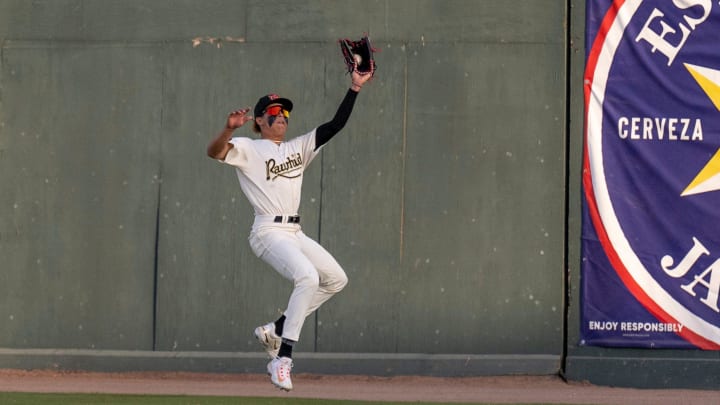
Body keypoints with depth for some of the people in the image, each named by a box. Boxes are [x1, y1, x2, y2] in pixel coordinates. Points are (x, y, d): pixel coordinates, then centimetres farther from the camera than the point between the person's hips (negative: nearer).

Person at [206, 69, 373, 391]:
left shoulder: (298, 148, 18)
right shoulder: (248, 149, -2)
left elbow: (335, 125, 14)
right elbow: (214, 152, -21)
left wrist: (354, 88, 5)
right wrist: (229, 129, -41)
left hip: (295, 233, 9)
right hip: (269, 232, -8)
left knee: (336, 279, 11)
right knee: (308, 277, -28)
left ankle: (275, 331, 12)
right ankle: (283, 358, -28)